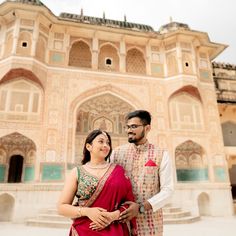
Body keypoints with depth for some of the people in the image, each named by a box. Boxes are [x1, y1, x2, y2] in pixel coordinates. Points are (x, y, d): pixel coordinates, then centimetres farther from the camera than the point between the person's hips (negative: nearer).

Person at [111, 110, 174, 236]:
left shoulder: (161, 154, -4)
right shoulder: (117, 152, 1)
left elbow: (167, 189, -7)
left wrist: (142, 208, -18)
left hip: (150, 221, -1)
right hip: (122, 220, 2)